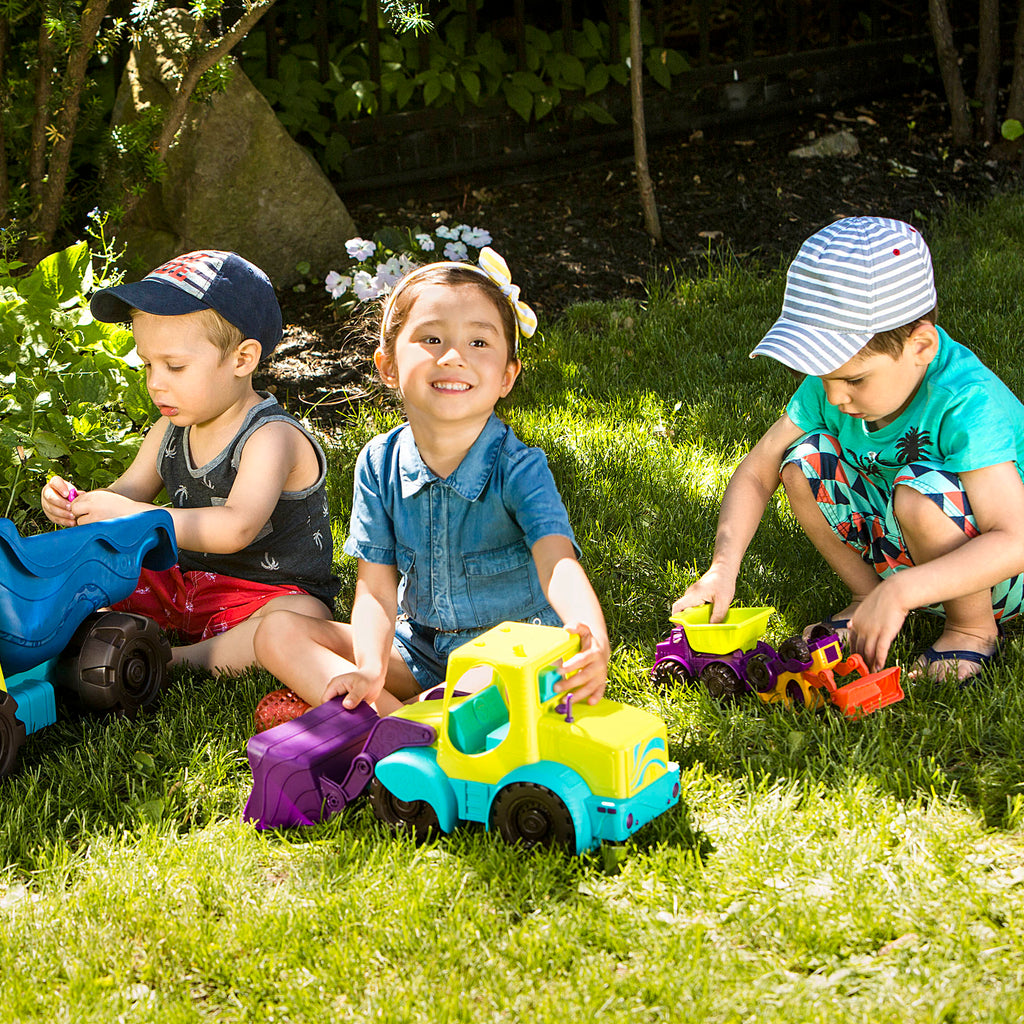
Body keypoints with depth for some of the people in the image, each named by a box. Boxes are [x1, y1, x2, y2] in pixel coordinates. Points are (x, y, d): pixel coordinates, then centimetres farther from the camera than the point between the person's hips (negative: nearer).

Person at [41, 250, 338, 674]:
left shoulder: (271, 437, -20)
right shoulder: (169, 431, 5)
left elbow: (235, 529, -34)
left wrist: (131, 515, -37)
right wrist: (78, 503, -13)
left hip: (268, 591, -7)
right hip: (184, 583, 7)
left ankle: (178, 661, -32)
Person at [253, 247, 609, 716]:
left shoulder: (519, 469, -18)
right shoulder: (379, 464, -6)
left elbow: (557, 563, -35)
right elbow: (376, 589, -7)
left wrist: (593, 641, -58)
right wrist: (370, 671, -29)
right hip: (416, 647, 4)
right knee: (277, 633, -10)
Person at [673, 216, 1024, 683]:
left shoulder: (968, 403, -32)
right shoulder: (829, 384, -12)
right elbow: (755, 473, -4)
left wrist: (901, 592, -49)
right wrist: (723, 568, -20)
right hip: (900, 553, 6)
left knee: (922, 492, -35)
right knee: (805, 460, -13)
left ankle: (973, 627, -10)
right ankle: (865, 596, 4)